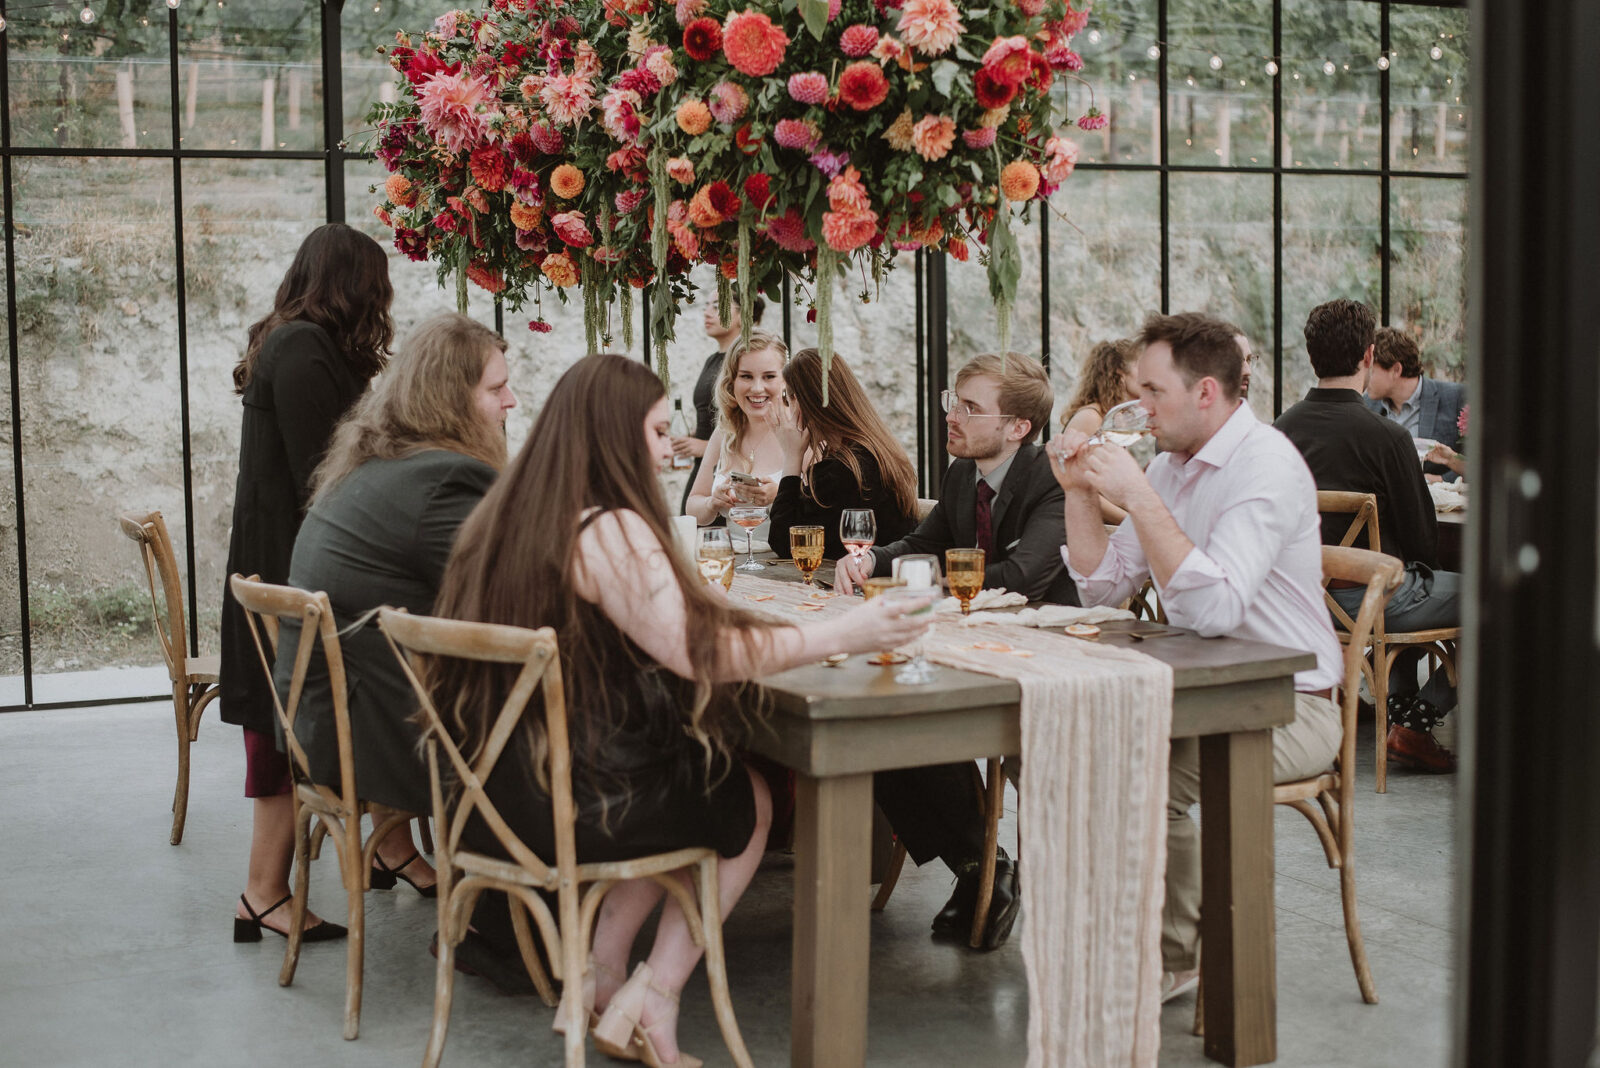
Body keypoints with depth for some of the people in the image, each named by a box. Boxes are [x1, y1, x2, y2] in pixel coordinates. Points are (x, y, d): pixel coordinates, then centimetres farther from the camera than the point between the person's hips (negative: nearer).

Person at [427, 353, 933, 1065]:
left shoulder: (502, 517, 6)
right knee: (751, 801, 18)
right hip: (578, 807, -8)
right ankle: (650, 1000, 19)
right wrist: (840, 634, -19)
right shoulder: (611, 531, -19)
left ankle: (602, 976, 26)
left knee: (695, 781, 30)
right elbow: (698, 652, -24)